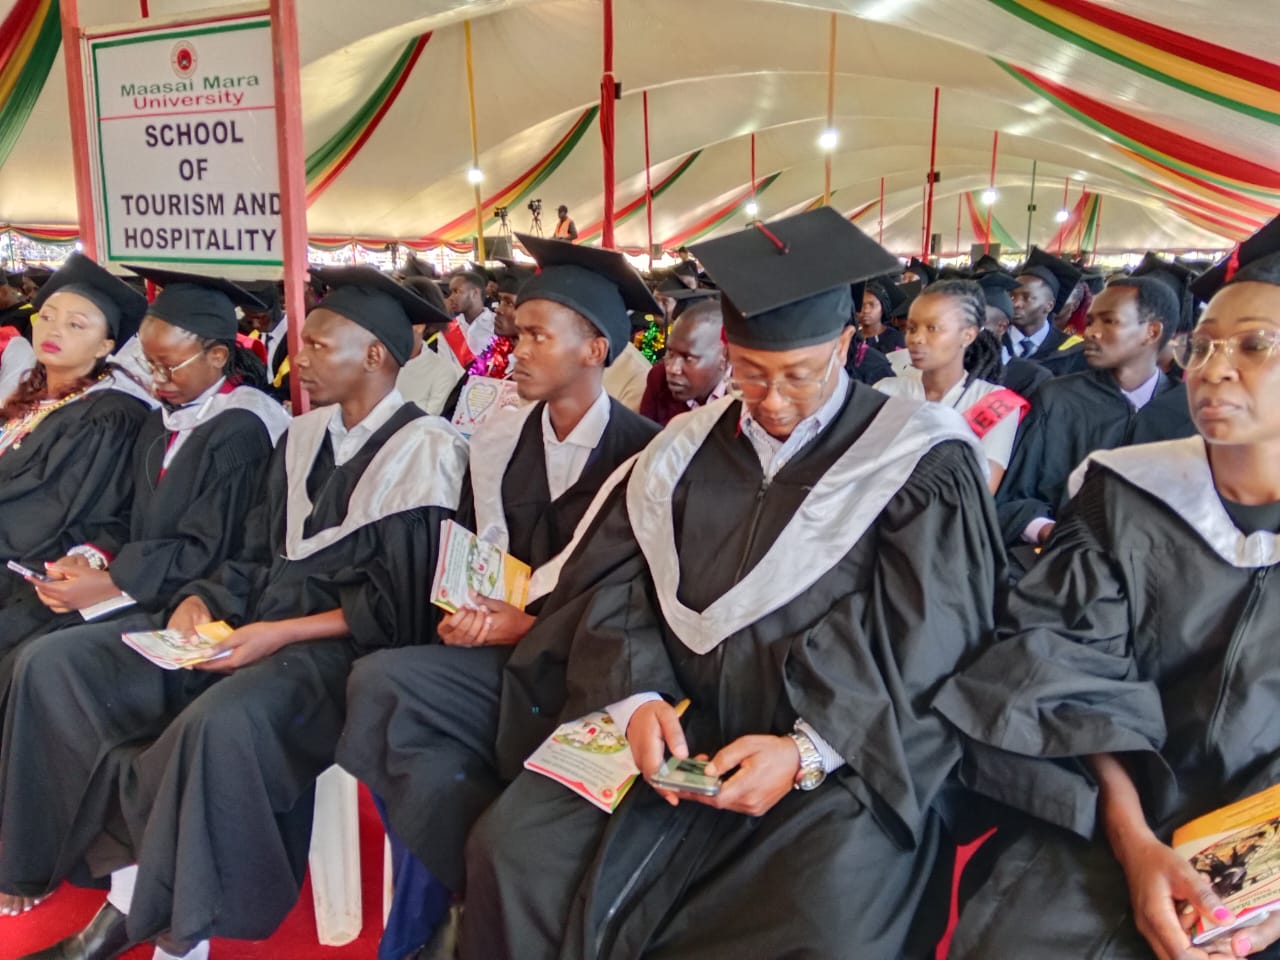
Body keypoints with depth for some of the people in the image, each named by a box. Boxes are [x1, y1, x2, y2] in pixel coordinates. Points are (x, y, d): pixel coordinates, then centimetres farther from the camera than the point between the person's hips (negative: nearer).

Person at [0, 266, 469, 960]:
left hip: (339, 646, -8)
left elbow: (399, 609, -13)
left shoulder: (425, 449, -10)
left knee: (221, 720, -37)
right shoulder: (303, 435, 13)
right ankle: (134, 877, -8)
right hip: (249, 624, 8)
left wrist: (283, 633, -18)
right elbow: (258, 555, 16)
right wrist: (199, 600, -3)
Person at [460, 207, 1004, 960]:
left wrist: (808, 749, -20)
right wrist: (637, 695, -13)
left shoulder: (920, 461, -1)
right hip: (676, 726, 3)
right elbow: (611, 581, 6)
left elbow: (921, 641, -8)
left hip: (845, 750, -3)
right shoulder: (686, 446, 10)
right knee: (513, 848, -15)